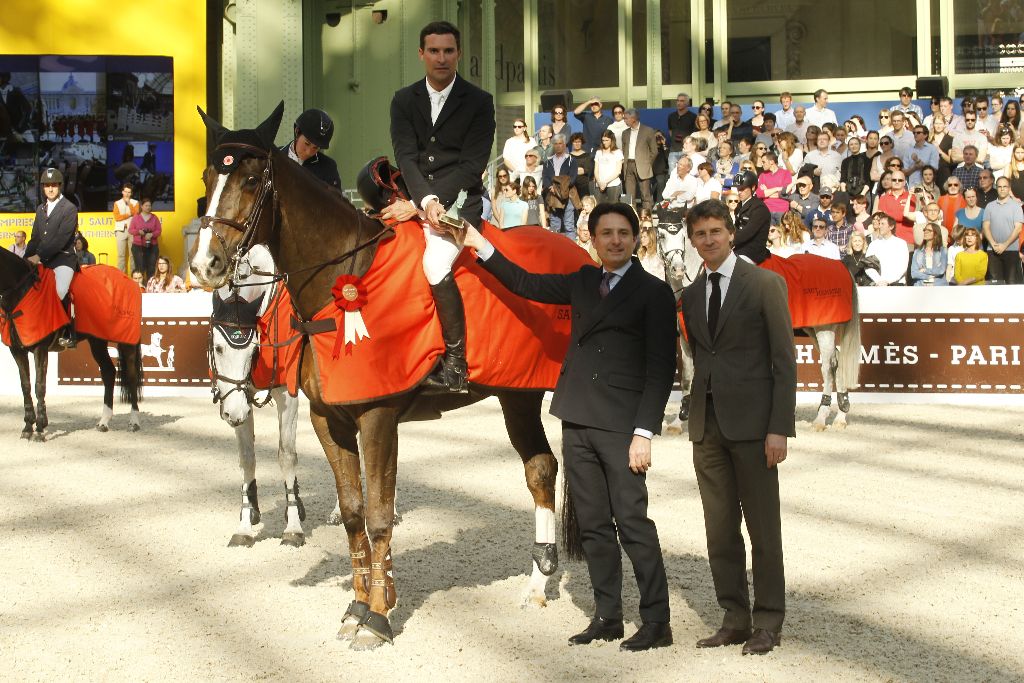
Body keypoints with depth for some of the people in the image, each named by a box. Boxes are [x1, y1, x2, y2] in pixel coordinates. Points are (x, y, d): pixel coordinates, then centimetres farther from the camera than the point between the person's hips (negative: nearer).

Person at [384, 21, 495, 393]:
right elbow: (406, 157, -2)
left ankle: (455, 365, -18)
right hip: (417, 200, 5)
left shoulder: (479, 102, 0)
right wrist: (426, 200, -21)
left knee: (436, 264, -30)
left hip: (461, 202, -5)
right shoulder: (404, 100, 11)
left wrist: (421, 204, -16)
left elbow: (472, 166, -8)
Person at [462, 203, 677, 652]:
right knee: (593, 526, 10)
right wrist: (483, 248, 19)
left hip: (621, 425, -6)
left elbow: (660, 368, -7)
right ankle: (607, 617, 19)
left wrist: (644, 432, -14)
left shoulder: (653, 292, -2)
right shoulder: (583, 282, 15)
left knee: (633, 522, -8)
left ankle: (656, 623, -1)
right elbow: (527, 285, 25)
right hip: (577, 421, 6)